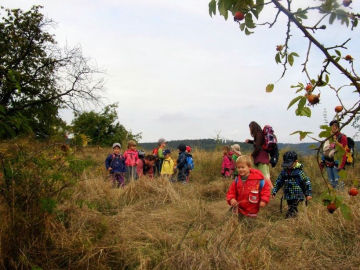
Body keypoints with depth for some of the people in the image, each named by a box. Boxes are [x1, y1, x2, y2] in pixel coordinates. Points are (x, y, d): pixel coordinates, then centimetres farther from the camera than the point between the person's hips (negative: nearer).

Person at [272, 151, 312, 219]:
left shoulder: (299, 172, -10)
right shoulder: (284, 171, 6)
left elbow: (307, 182, -5)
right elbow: (278, 182, 14)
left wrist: (308, 194, -5)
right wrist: (274, 191, 9)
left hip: (297, 196, -5)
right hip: (288, 195, 6)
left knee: (292, 210, -11)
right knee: (290, 208, 13)